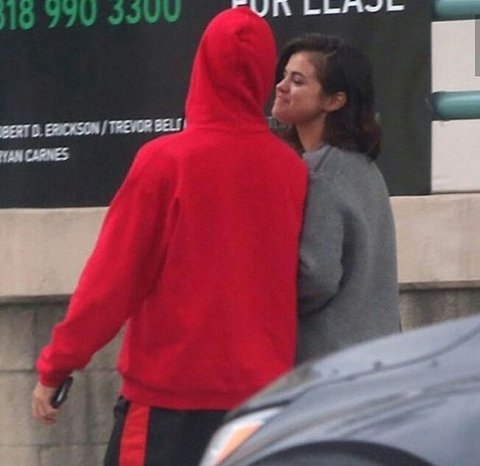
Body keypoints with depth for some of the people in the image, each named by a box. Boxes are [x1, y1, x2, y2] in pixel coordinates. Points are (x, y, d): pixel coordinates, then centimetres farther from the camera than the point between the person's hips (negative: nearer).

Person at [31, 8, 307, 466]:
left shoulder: (166, 161, -10)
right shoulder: (291, 169, 1)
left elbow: (113, 275, -7)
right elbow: (294, 282, 10)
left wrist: (55, 366, 1)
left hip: (171, 392, -4)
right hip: (264, 392, 4)